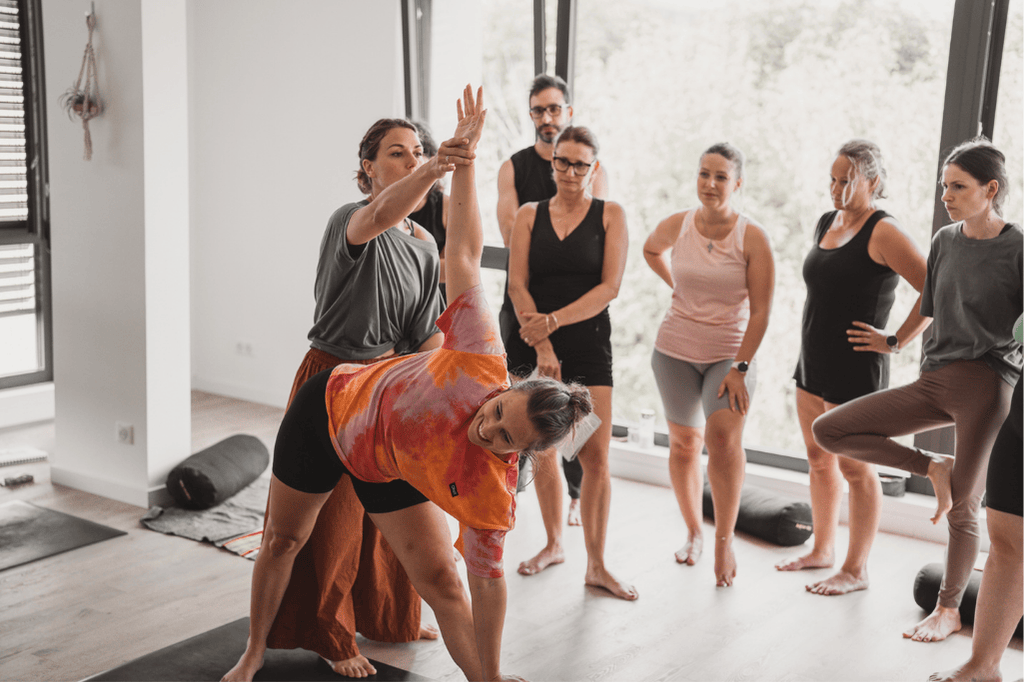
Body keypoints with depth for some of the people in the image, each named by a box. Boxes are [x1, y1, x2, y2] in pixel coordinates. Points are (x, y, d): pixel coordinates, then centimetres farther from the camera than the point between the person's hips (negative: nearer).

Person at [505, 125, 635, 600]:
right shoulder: (529, 215, 8)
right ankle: (553, 544, 27)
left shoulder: (610, 215, 4)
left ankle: (596, 565, 4)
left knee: (596, 456, -7)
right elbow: (517, 284, 0)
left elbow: (609, 286, -6)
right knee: (542, 452, 8)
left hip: (587, 343, -2)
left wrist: (554, 320, -16)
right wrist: (542, 346, -10)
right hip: (533, 344, 2)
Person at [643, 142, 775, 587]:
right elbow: (651, 251, 23)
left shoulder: (752, 237, -12)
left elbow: (760, 310, -13)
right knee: (683, 444, 9)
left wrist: (740, 367, -18)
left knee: (724, 437, -22)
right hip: (676, 350, 3)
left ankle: (724, 540, -7)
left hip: (731, 353, -3)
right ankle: (693, 533, 29)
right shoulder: (675, 226, -3)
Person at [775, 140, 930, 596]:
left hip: (855, 369, -8)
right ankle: (823, 549, 32)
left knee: (854, 467, 1)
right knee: (819, 460, 17)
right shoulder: (827, 224, 10)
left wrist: (895, 341, -17)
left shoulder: (883, 232, -15)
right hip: (812, 362, 8)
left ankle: (856, 570, 12)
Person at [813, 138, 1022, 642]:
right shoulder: (946, 240, 11)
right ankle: (932, 467, 9)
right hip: (933, 382, 6)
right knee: (828, 431, -4)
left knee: (963, 507, 3)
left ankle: (948, 610, 24)